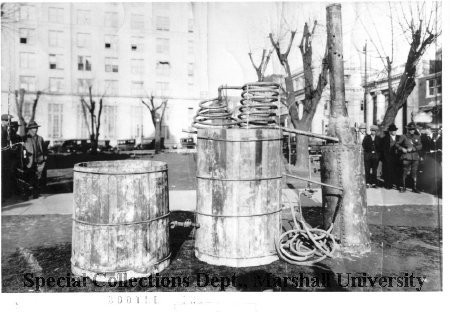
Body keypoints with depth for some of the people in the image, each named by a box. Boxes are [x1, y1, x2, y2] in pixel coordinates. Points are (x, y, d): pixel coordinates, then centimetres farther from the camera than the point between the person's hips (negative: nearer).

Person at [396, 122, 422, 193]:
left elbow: (420, 146, 5)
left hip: (415, 158, 3)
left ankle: (414, 188, 12)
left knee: (414, 173, 4)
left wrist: (413, 148, -11)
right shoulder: (403, 137, 4)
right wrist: (402, 148, -14)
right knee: (404, 172, -1)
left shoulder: (417, 137, 13)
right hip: (406, 157, -3)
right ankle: (403, 187, 9)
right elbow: (397, 144, 3)